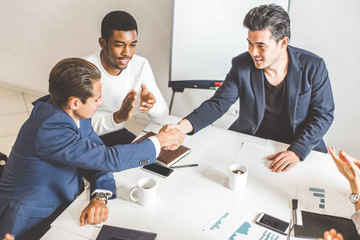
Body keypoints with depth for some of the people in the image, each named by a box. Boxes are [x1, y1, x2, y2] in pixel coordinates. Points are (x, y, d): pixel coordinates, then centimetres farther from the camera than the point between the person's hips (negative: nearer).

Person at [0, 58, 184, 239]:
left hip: (64, 206, 7)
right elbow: (110, 159, -27)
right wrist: (158, 142, -17)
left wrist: (99, 198, -17)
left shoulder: (77, 114, -5)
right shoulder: (49, 131, -30)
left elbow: (98, 158, 0)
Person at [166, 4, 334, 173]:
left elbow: (324, 114, -6)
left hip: (301, 145, -1)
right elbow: (218, 103, -6)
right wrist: (183, 126, -24)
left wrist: (297, 151, -20)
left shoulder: (313, 67, -11)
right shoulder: (241, 65, -8)